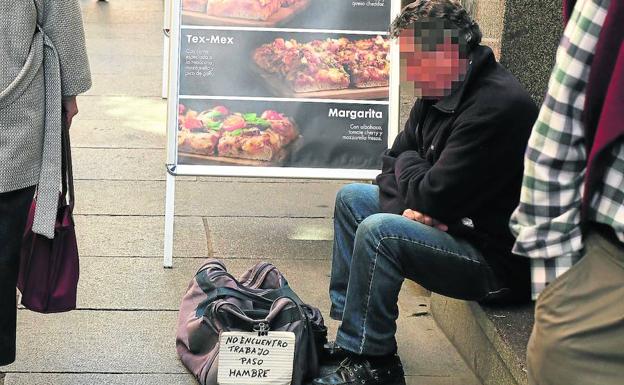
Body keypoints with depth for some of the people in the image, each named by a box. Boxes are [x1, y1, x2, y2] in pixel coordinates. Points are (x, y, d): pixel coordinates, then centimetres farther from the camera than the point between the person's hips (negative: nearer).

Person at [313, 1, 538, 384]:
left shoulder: (496, 105, -26)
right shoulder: (436, 95, 5)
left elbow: (435, 194, -26)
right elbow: (392, 166, 12)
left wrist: (408, 164, -4)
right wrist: (407, 206, -10)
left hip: (500, 260, -10)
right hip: (457, 223, 10)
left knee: (379, 232, -26)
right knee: (352, 198, 14)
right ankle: (350, 331, 13)